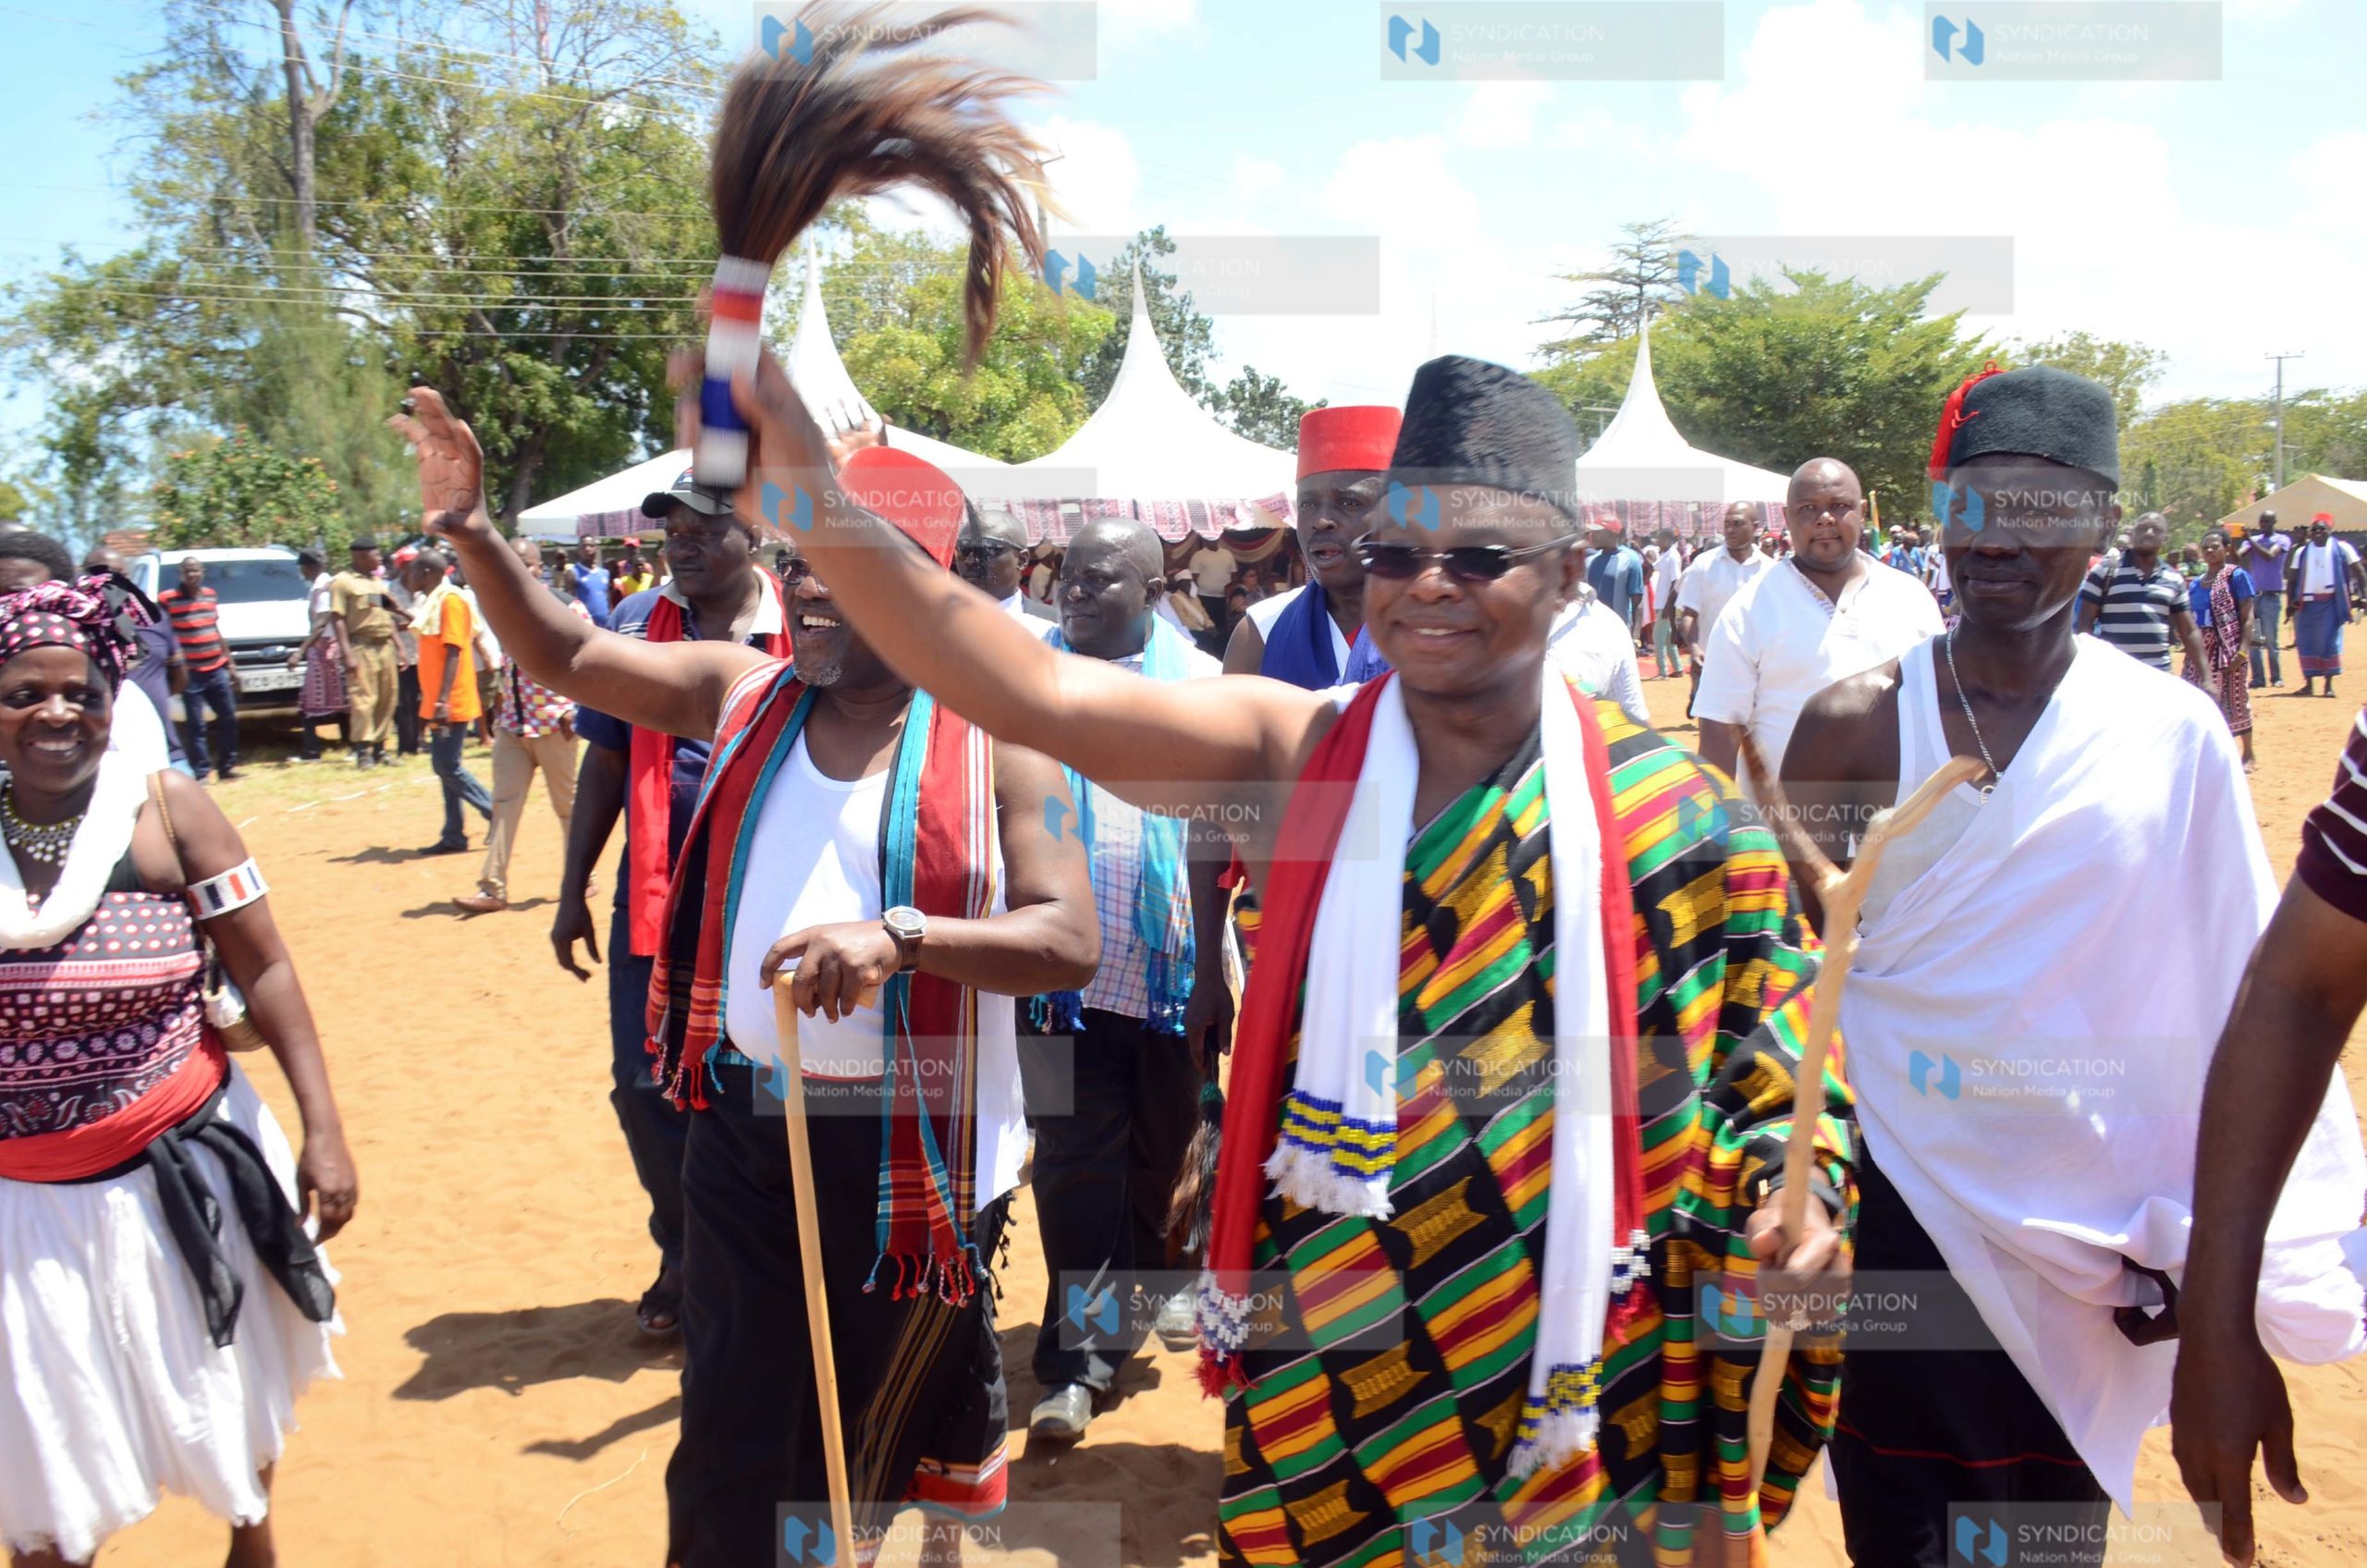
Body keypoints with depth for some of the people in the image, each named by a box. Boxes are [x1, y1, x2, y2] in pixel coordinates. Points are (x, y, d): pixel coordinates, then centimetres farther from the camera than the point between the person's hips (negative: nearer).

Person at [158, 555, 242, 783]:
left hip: (217, 670, 6)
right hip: (191, 674, -6)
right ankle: (201, 773, 2)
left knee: (228, 719, 10)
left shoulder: (210, 595, 11)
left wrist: (230, 665, 19)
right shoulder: (167, 599, -7)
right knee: (196, 726, -4)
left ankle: (228, 767, 20)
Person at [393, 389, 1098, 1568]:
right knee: (730, 1461, 12)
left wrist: (900, 935, -29)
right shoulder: (741, 691, 4)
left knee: (890, 1450, 16)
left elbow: (1070, 940, -17)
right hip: (745, 1128, 3)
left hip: (912, 1149, -3)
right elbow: (565, 655, 4)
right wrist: (471, 534, -11)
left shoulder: (994, 736, -10)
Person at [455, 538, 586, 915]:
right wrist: (500, 697, 15)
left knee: (568, 805, 7)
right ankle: (493, 888, 3)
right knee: (504, 804, 2)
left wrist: (575, 709, -17)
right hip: (511, 722, 6)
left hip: (553, 722, -5)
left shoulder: (566, 608, -9)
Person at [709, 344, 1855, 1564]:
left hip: (1563, 1363, 0)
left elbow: (1771, 1051, 4)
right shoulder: (1295, 756, -7)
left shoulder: (1669, 812, -5)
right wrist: (816, 512, -32)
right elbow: (1040, 696, -21)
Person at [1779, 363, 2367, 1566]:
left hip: (2086, 1231, 1)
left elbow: (2233, 997, 0)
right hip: (1894, 1206, 0)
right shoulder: (1855, 723, -6)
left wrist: (2199, 1238, -1)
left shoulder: (2177, 736, -4)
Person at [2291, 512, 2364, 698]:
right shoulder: (2302, 552, 10)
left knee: (2331, 642, -5)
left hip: (2331, 601, -3)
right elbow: (2294, 579, 11)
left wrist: (2362, 595, -9)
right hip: (2307, 602, 3)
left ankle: (2329, 683, 1)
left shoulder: (2341, 548, 2)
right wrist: (2291, 602, 1)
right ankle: (2308, 682, 12)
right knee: (2306, 642, 2)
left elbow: (2358, 572, 1)